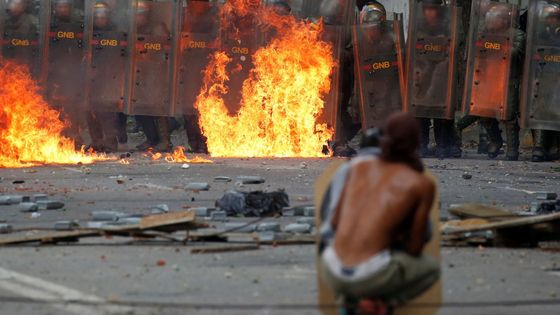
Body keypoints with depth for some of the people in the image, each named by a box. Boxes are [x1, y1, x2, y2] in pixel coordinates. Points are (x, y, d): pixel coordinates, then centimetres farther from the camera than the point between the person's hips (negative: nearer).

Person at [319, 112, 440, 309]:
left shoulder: (359, 166, 14)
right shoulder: (424, 185, 1)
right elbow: (415, 249, 4)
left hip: (332, 272, 4)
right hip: (371, 276, -4)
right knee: (431, 267, 30)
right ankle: (376, 301, 4)